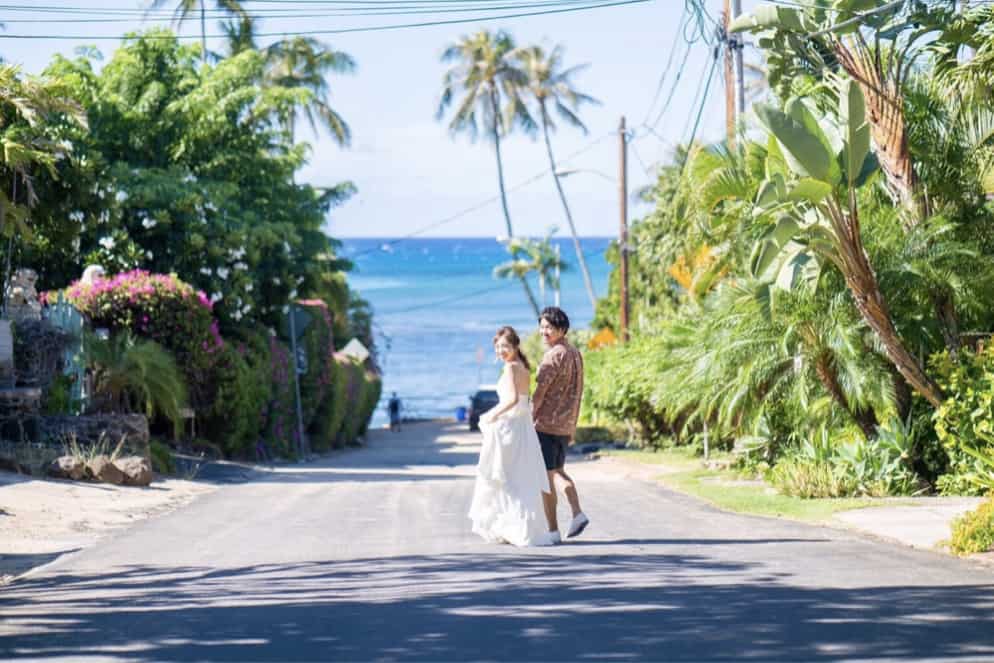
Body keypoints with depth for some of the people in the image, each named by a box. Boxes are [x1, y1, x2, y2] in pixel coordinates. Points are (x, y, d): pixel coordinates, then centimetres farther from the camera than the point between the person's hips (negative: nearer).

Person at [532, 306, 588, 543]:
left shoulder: (554, 356, -16)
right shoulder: (576, 355, 10)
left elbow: (539, 393, -18)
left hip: (546, 424, -8)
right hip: (566, 425, 8)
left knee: (545, 478, 0)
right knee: (558, 472, 21)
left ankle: (552, 530, 2)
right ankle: (577, 513, 6)